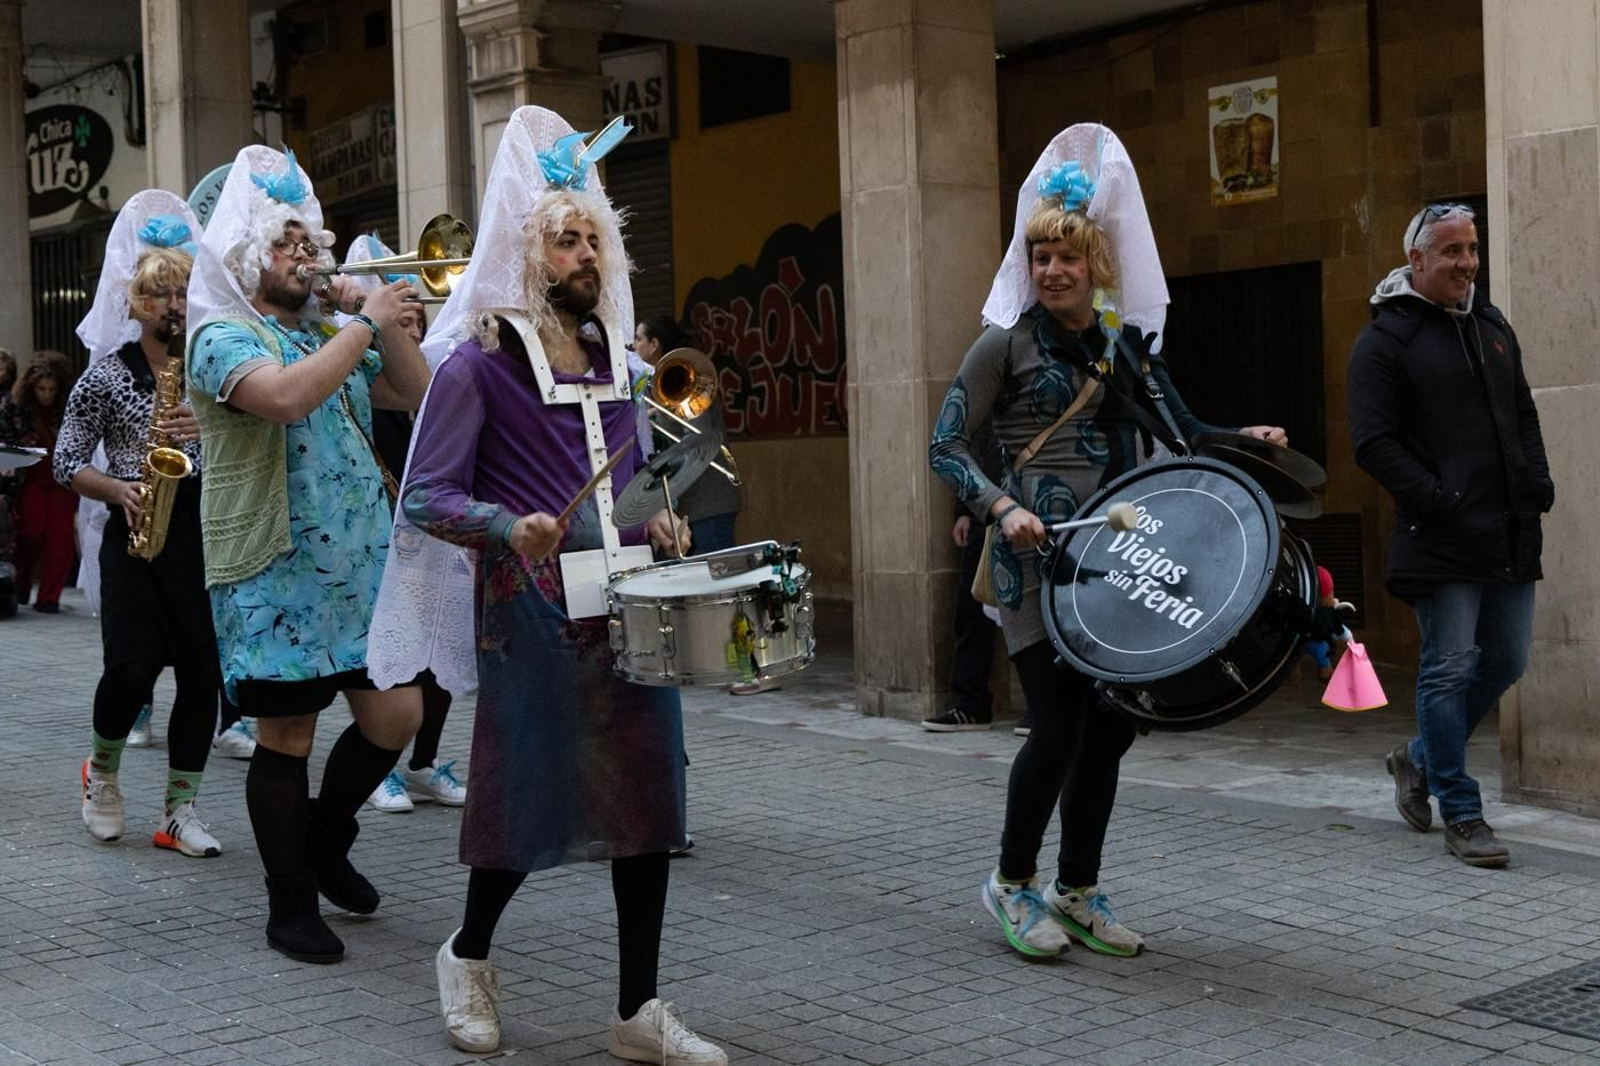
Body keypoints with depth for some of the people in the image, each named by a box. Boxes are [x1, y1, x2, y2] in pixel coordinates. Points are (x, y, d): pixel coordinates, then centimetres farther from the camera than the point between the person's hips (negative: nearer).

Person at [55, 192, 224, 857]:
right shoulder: (107, 372, 3)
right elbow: (67, 461, 4)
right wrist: (118, 491, -13)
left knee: (203, 669, -2)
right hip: (135, 532, -2)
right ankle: (101, 771, 20)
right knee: (134, 664, -11)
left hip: (205, 528, 2)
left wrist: (211, 429, -13)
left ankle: (180, 809, 10)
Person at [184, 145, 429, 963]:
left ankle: (326, 838, 31)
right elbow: (287, 396, -28)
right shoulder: (224, 337, -7)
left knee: (394, 716, 6)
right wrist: (368, 323, -21)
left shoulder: (329, 333, 16)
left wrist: (382, 319, 0)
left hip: (362, 566, 7)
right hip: (276, 574, -7)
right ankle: (291, 905, 16)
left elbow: (416, 393, 12)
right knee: (286, 736, 2)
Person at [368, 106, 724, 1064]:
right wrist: (509, 526, -23)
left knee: (647, 797, 5)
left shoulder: (613, 352, 14)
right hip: (535, 609, -6)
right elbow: (427, 495, -6)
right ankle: (468, 956, 32)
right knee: (533, 798, 3)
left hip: (629, 600, 6)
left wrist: (657, 517, 5)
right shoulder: (479, 360, -5)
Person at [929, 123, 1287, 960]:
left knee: (1111, 724, 7)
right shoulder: (1007, 342, -3)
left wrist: (1243, 440, -4)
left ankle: (1078, 891, 23)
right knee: (1059, 724, -9)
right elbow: (946, 448, -6)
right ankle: (1012, 883, 13)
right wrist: (1002, 506, -21)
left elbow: (1178, 434, 14)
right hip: (1037, 558, -5)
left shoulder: (1127, 344, 12)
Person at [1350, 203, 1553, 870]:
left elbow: (1524, 415, 26)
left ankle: (1420, 758, 32)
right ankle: (1461, 815, 6)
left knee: (1506, 662, 11)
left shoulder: (1493, 327, 17)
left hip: (1509, 533, 7)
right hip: (1440, 541, -7)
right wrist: (1438, 501, -18)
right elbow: (1373, 443, -11)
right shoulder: (1385, 340, -5)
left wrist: (1537, 481, 9)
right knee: (1450, 669, -3)